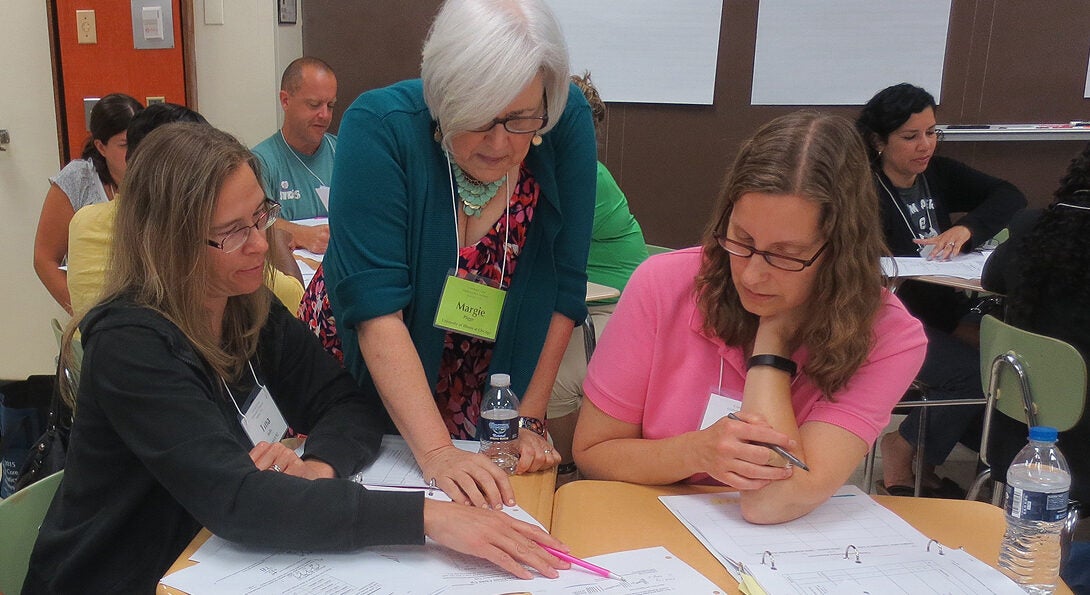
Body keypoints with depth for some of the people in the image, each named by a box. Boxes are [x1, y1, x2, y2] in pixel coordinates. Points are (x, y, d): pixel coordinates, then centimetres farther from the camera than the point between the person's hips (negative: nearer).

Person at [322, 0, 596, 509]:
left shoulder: (567, 124, -18)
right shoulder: (381, 127, -25)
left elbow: (563, 287, -13)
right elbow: (375, 305, -30)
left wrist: (529, 420, -12)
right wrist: (435, 451, -35)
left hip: (483, 403, 2)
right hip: (369, 386, -1)